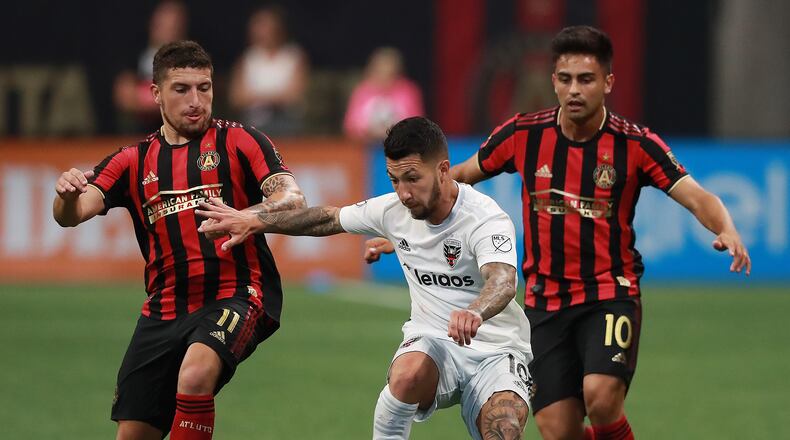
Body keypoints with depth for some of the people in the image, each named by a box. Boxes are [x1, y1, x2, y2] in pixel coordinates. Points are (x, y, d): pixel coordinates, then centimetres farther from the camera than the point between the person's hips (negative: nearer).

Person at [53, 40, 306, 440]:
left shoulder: (239, 142, 3)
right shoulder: (134, 162, 12)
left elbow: (292, 200, -10)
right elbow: (71, 215, 0)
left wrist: (242, 218, -32)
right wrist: (67, 194, -25)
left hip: (235, 296, -4)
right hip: (164, 311, 4)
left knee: (196, 374, -34)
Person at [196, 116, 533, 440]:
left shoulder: (487, 219, -20)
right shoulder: (394, 210, -2)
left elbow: (503, 281, -39)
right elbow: (329, 219, 16)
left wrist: (475, 313, -61)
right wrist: (253, 222, 15)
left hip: (496, 352, -3)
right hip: (432, 342, 3)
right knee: (409, 372, -35)